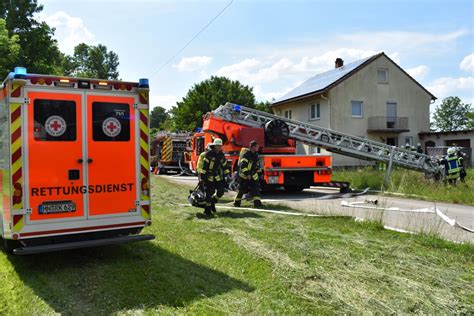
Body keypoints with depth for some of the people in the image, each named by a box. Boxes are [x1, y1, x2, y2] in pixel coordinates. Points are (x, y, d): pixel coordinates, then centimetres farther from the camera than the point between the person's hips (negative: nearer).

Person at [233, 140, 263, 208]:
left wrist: (260, 174, 17)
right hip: (244, 176, -7)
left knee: (256, 188, -5)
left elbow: (258, 165, 20)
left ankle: (257, 202, -7)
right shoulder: (246, 154, -16)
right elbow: (243, 165, -24)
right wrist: (247, 174, -28)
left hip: (253, 176, 7)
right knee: (241, 190, 3)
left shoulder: (256, 155, 9)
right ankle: (236, 202, 17)